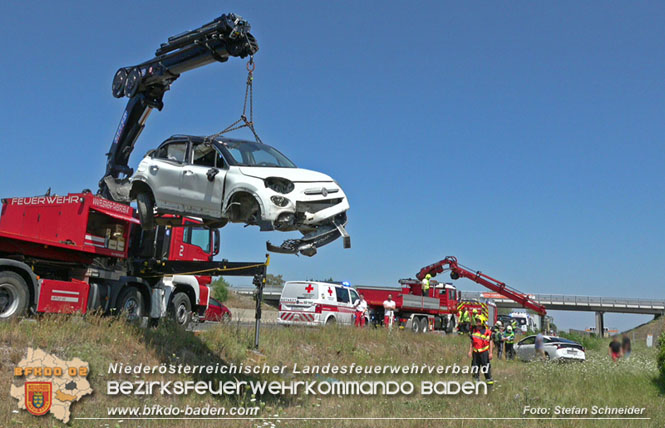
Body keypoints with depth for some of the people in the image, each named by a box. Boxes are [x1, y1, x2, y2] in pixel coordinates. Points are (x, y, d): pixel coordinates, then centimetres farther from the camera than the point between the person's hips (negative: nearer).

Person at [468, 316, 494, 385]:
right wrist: (470, 351, 12)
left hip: (484, 352, -4)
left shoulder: (487, 331, -4)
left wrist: (490, 353, -4)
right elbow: (471, 342, 16)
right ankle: (476, 379, 19)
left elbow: (490, 342, -1)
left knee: (486, 366, -4)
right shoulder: (474, 330, 10)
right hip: (475, 352, 4)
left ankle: (489, 379, 6)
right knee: (475, 366, 8)